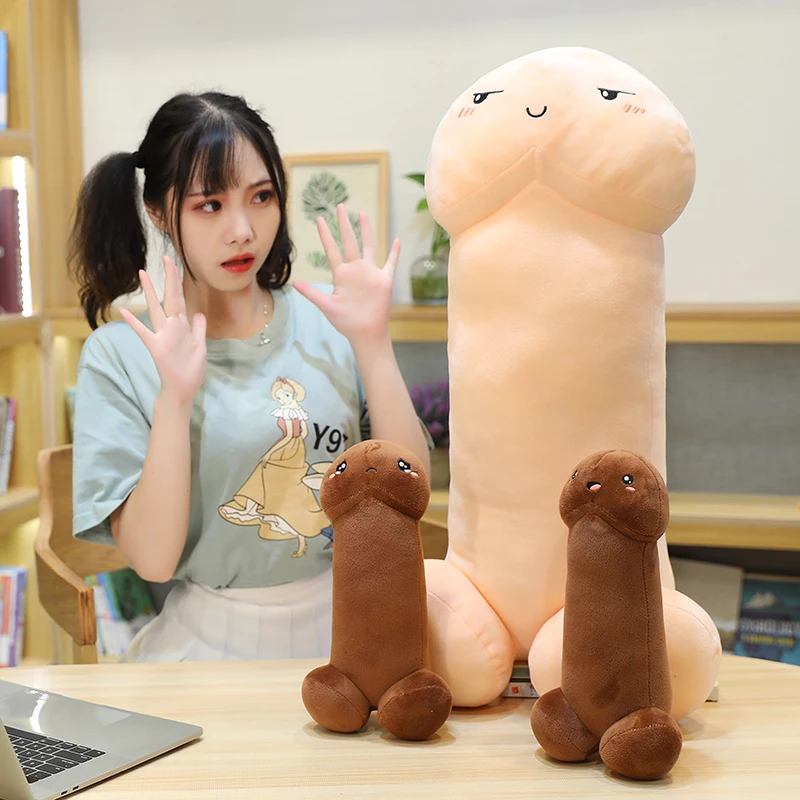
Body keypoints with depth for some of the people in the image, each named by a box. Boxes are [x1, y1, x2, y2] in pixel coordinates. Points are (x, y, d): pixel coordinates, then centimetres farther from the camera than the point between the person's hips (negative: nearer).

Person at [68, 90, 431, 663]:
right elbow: (153, 559, -12)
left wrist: (372, 343, -12)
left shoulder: (328, 321, 1)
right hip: (212, 649, 0)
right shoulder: (119, 355, -5)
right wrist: (175, 397, -22)